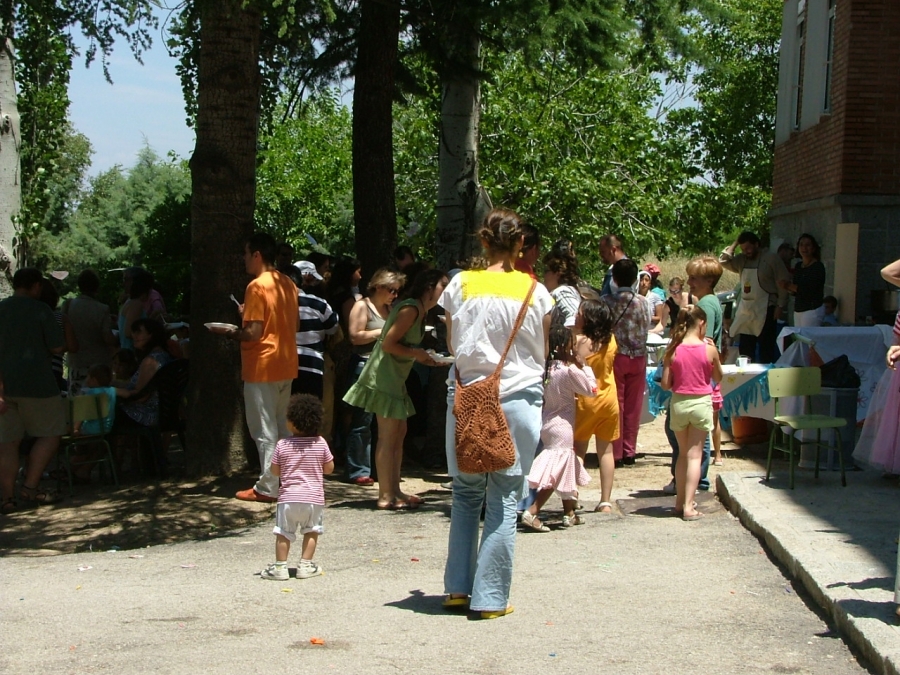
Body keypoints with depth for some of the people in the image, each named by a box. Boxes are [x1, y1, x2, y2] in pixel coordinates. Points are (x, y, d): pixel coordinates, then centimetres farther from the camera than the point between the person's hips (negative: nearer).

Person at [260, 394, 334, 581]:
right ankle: (306, 565, 12)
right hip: (314, 498, 1)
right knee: (311, 531, 15)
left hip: (288, 497, -1)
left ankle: (280, 567, 8)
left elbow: (274, 471, 2)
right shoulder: (320, 443, -3)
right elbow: (329, 468, 5)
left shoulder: (282, 445, -6)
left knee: (283, 533, 9)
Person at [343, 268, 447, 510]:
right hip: (384, 375, -11)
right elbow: (388, 344, -21)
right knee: (388, 436, -8)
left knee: (399, 433, 13)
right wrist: (416, 354, -13)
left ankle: (394, 490, 19)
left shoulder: (420, 311, 14)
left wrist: (423, 357, 4)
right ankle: (386, 496, -4)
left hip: (395, 377, 11)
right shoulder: (410, 308, -16)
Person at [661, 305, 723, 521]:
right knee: (694, 455, 2)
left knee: (683, 453, 18)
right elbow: (718, 378, 6)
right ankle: (688, 507, -4)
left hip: (679, 403, 2)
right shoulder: (709, 349, -9)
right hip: (701, 403, -2)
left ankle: (680, 502, 22)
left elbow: (665, 384, -5)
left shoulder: (673, 350, -6)